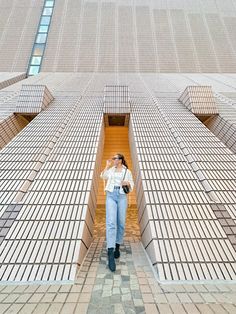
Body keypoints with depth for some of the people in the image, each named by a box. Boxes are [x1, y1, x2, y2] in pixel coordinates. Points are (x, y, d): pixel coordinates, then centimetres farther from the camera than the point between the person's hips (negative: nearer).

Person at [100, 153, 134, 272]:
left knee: (121, 223, 3)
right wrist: (107, 165, 4)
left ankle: (117, 246, 25)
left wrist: (127, 183, -10)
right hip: (111, 195, 0)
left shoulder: (127, 171, 10)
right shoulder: (111, 169, 15)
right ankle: (110, 254, -15)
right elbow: (102, 176, 0)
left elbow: (132, 185, 11)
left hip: (122, 196, 0)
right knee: (111, 222, -13)